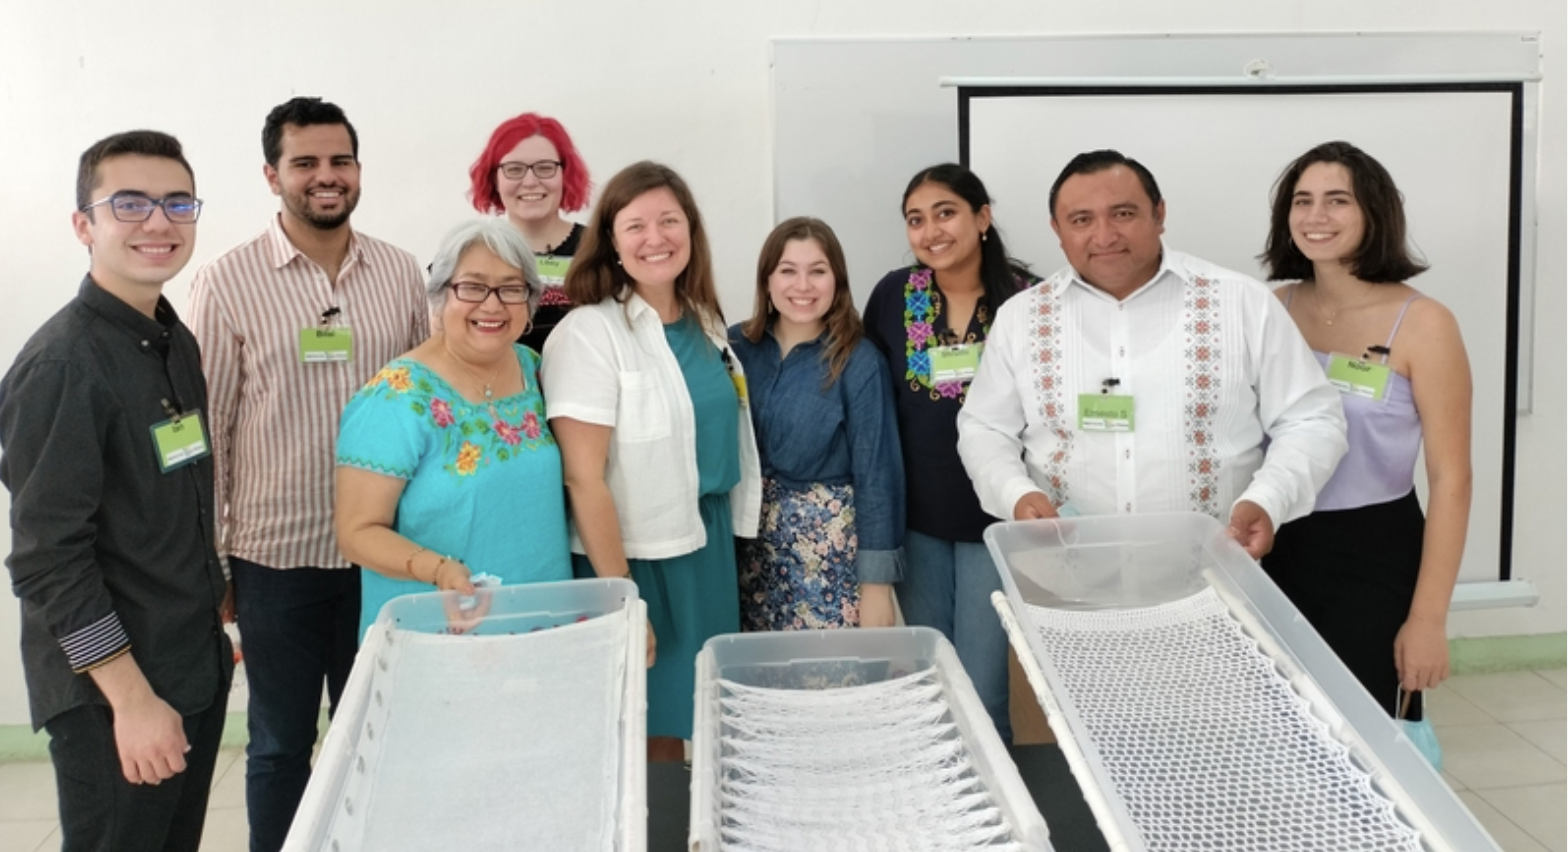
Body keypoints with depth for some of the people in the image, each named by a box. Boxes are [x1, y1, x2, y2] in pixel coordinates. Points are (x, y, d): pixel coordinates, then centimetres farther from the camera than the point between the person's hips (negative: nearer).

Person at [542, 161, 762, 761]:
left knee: (679, 730, 16)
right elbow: (584, 481, -17)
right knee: (641, 744, 7)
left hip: (708, 552, 6)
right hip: (632, 560, -6)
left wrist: (730, 546, 14)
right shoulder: (588, 334, -15)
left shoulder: (705, 323, 7)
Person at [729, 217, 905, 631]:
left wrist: (877, 582, -10)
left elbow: (875, 473, -10)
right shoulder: (737, 345, 0)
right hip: (749, 541, 3)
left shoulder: (859, 362, -11)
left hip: (830, 545, -3)